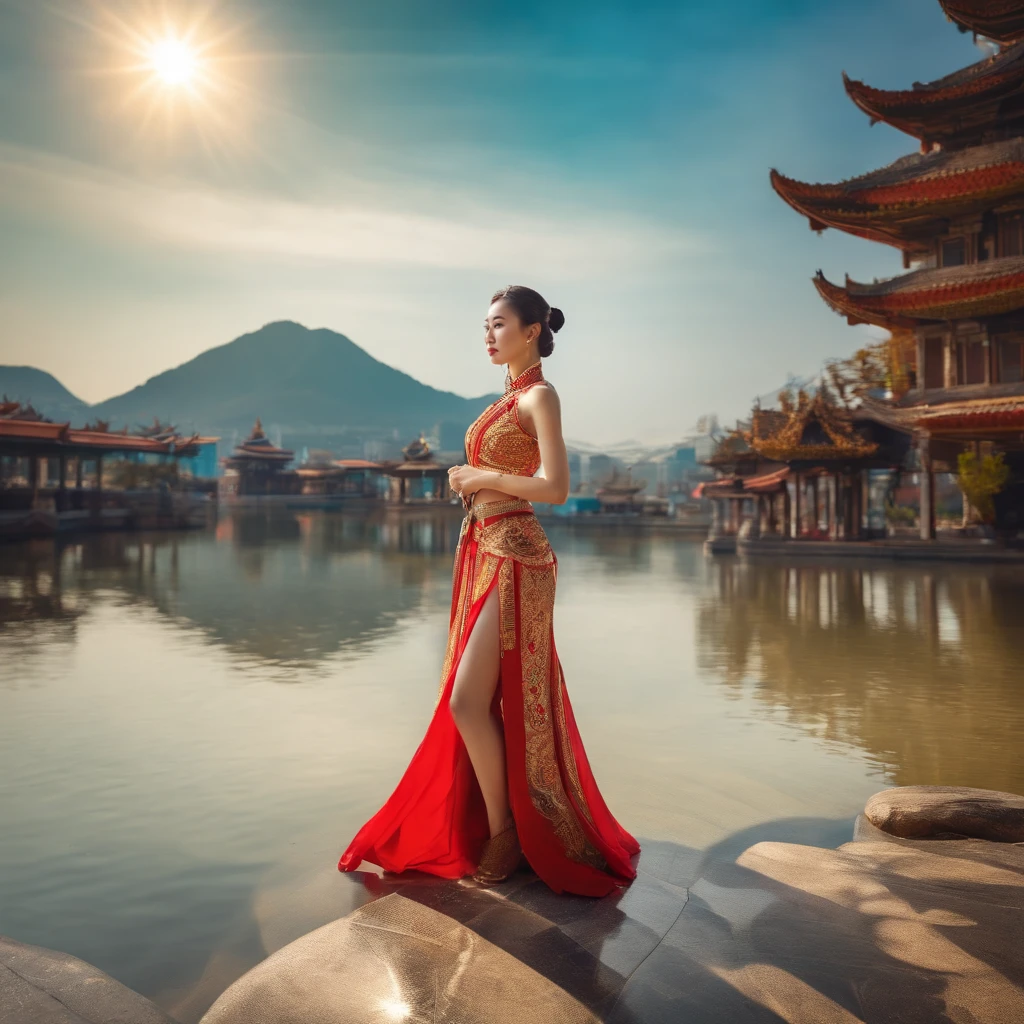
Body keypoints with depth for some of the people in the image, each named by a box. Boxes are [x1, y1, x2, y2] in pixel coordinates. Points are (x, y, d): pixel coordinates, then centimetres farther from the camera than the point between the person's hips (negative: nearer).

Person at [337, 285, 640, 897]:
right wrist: (468, 481, 4)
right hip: (484, 552, 9)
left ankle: (504, 833, 9)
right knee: (473, 702, 12)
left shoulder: (540, 395, -8)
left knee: (468, 702, -9)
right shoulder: (509, 399, 18)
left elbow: (556, 488, -19)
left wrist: (483, 478, -11)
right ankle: (489, 822, 26)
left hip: (514, 558, -9)